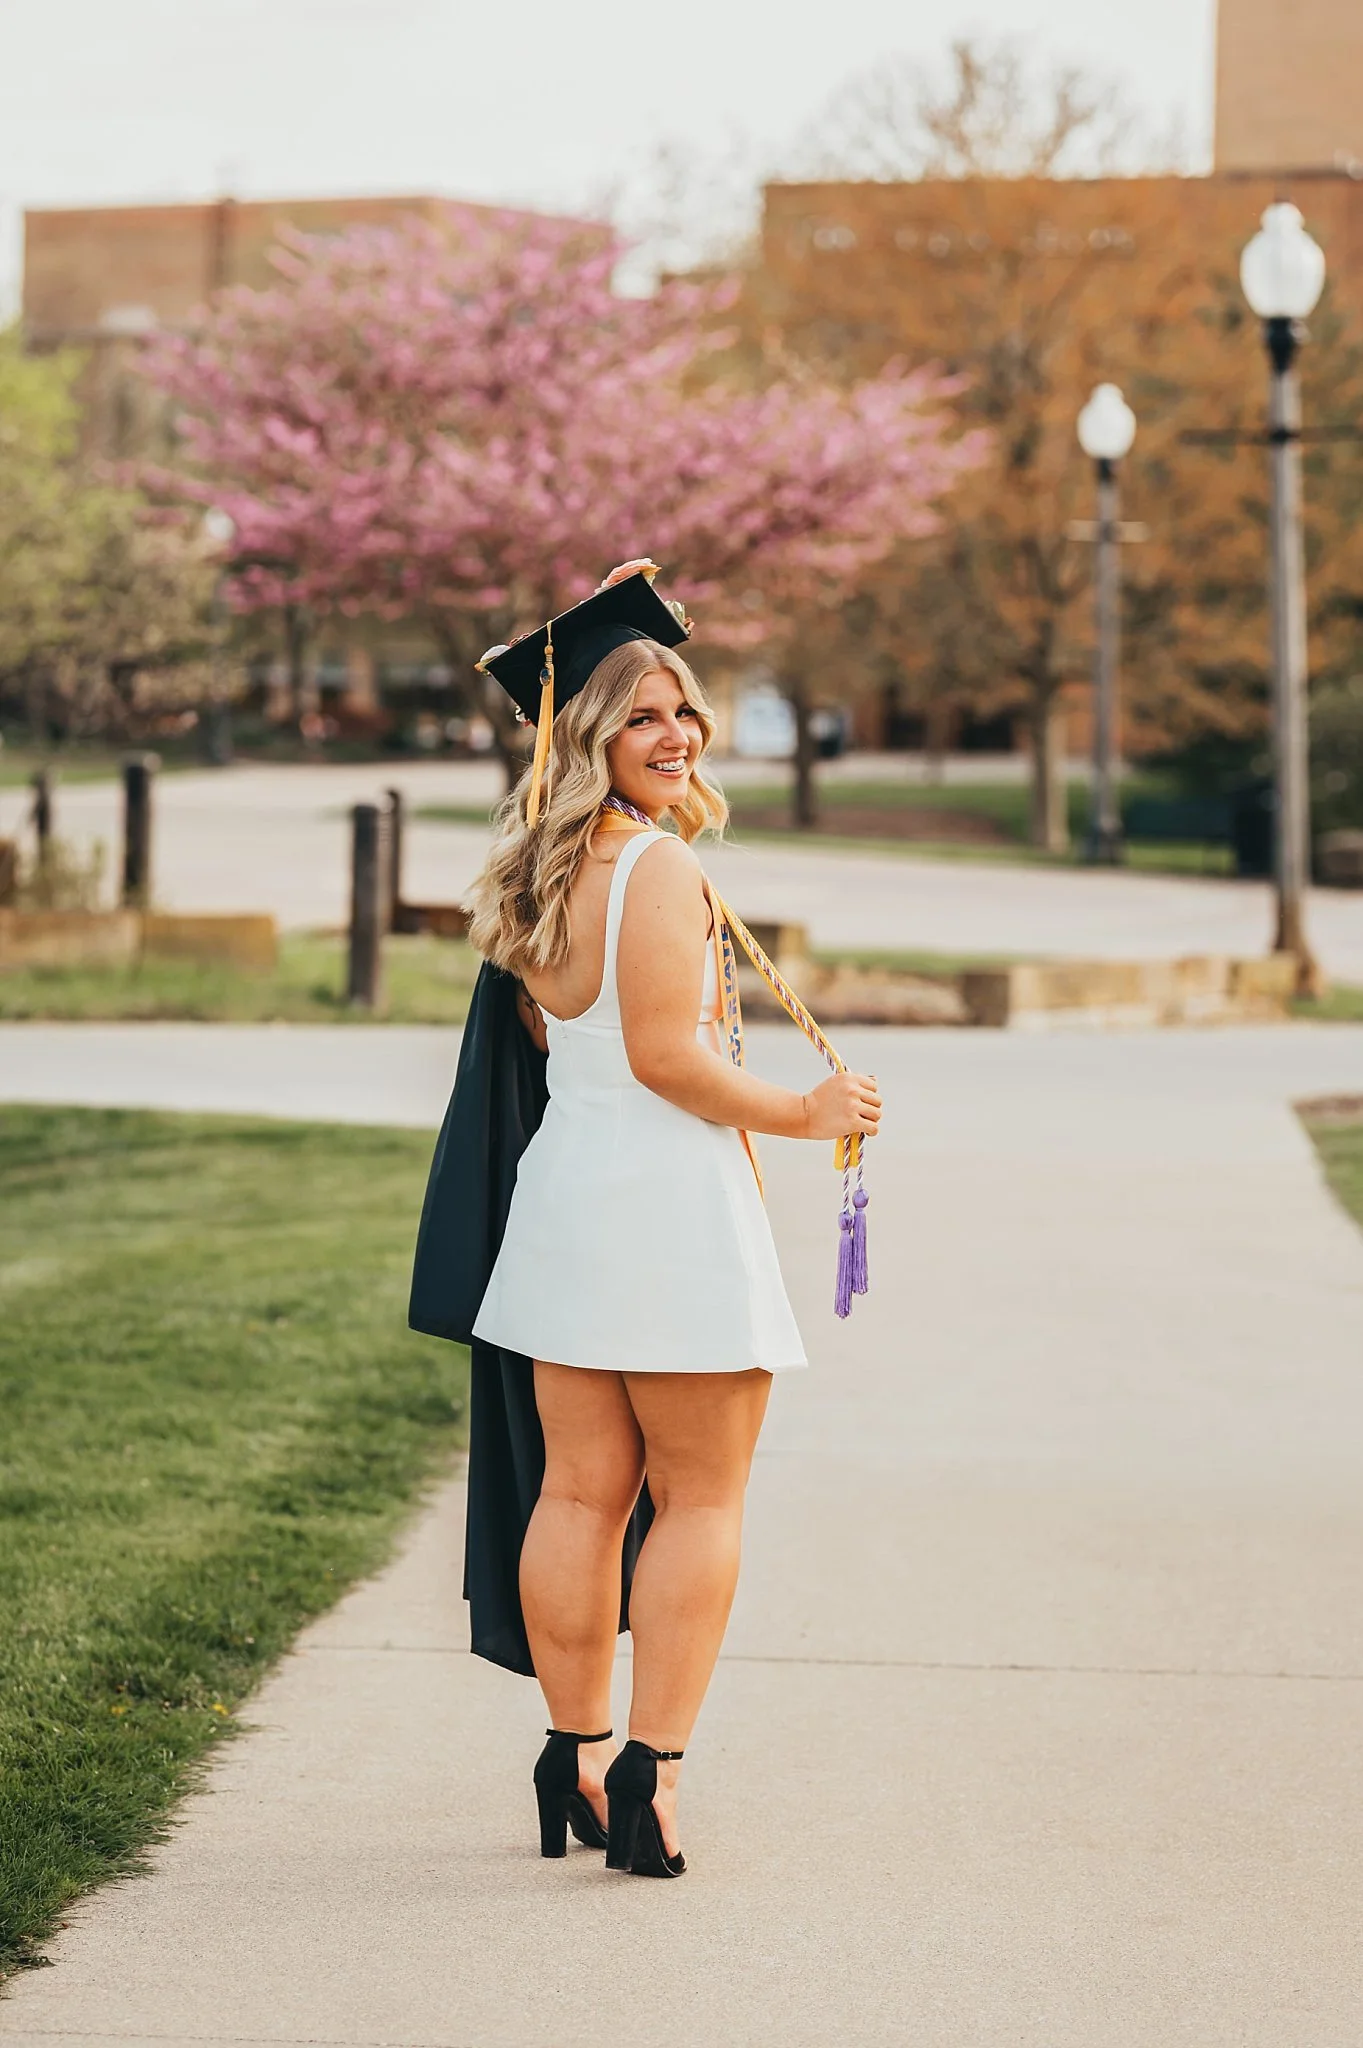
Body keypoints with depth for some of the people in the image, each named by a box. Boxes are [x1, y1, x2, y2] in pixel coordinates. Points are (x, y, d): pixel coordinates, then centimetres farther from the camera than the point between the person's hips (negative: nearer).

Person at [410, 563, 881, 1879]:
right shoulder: (658, 866, -16)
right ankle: (649, 1769, 0)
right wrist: (805, 1116, -9)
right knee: (699, 1501, 3)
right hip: (673, 1201, -8)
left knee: (578, 1494, 12)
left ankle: (576, 1758, 17)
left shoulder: (544, 873, 10)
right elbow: (666, 1053, -21)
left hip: (564, 1192, 8)